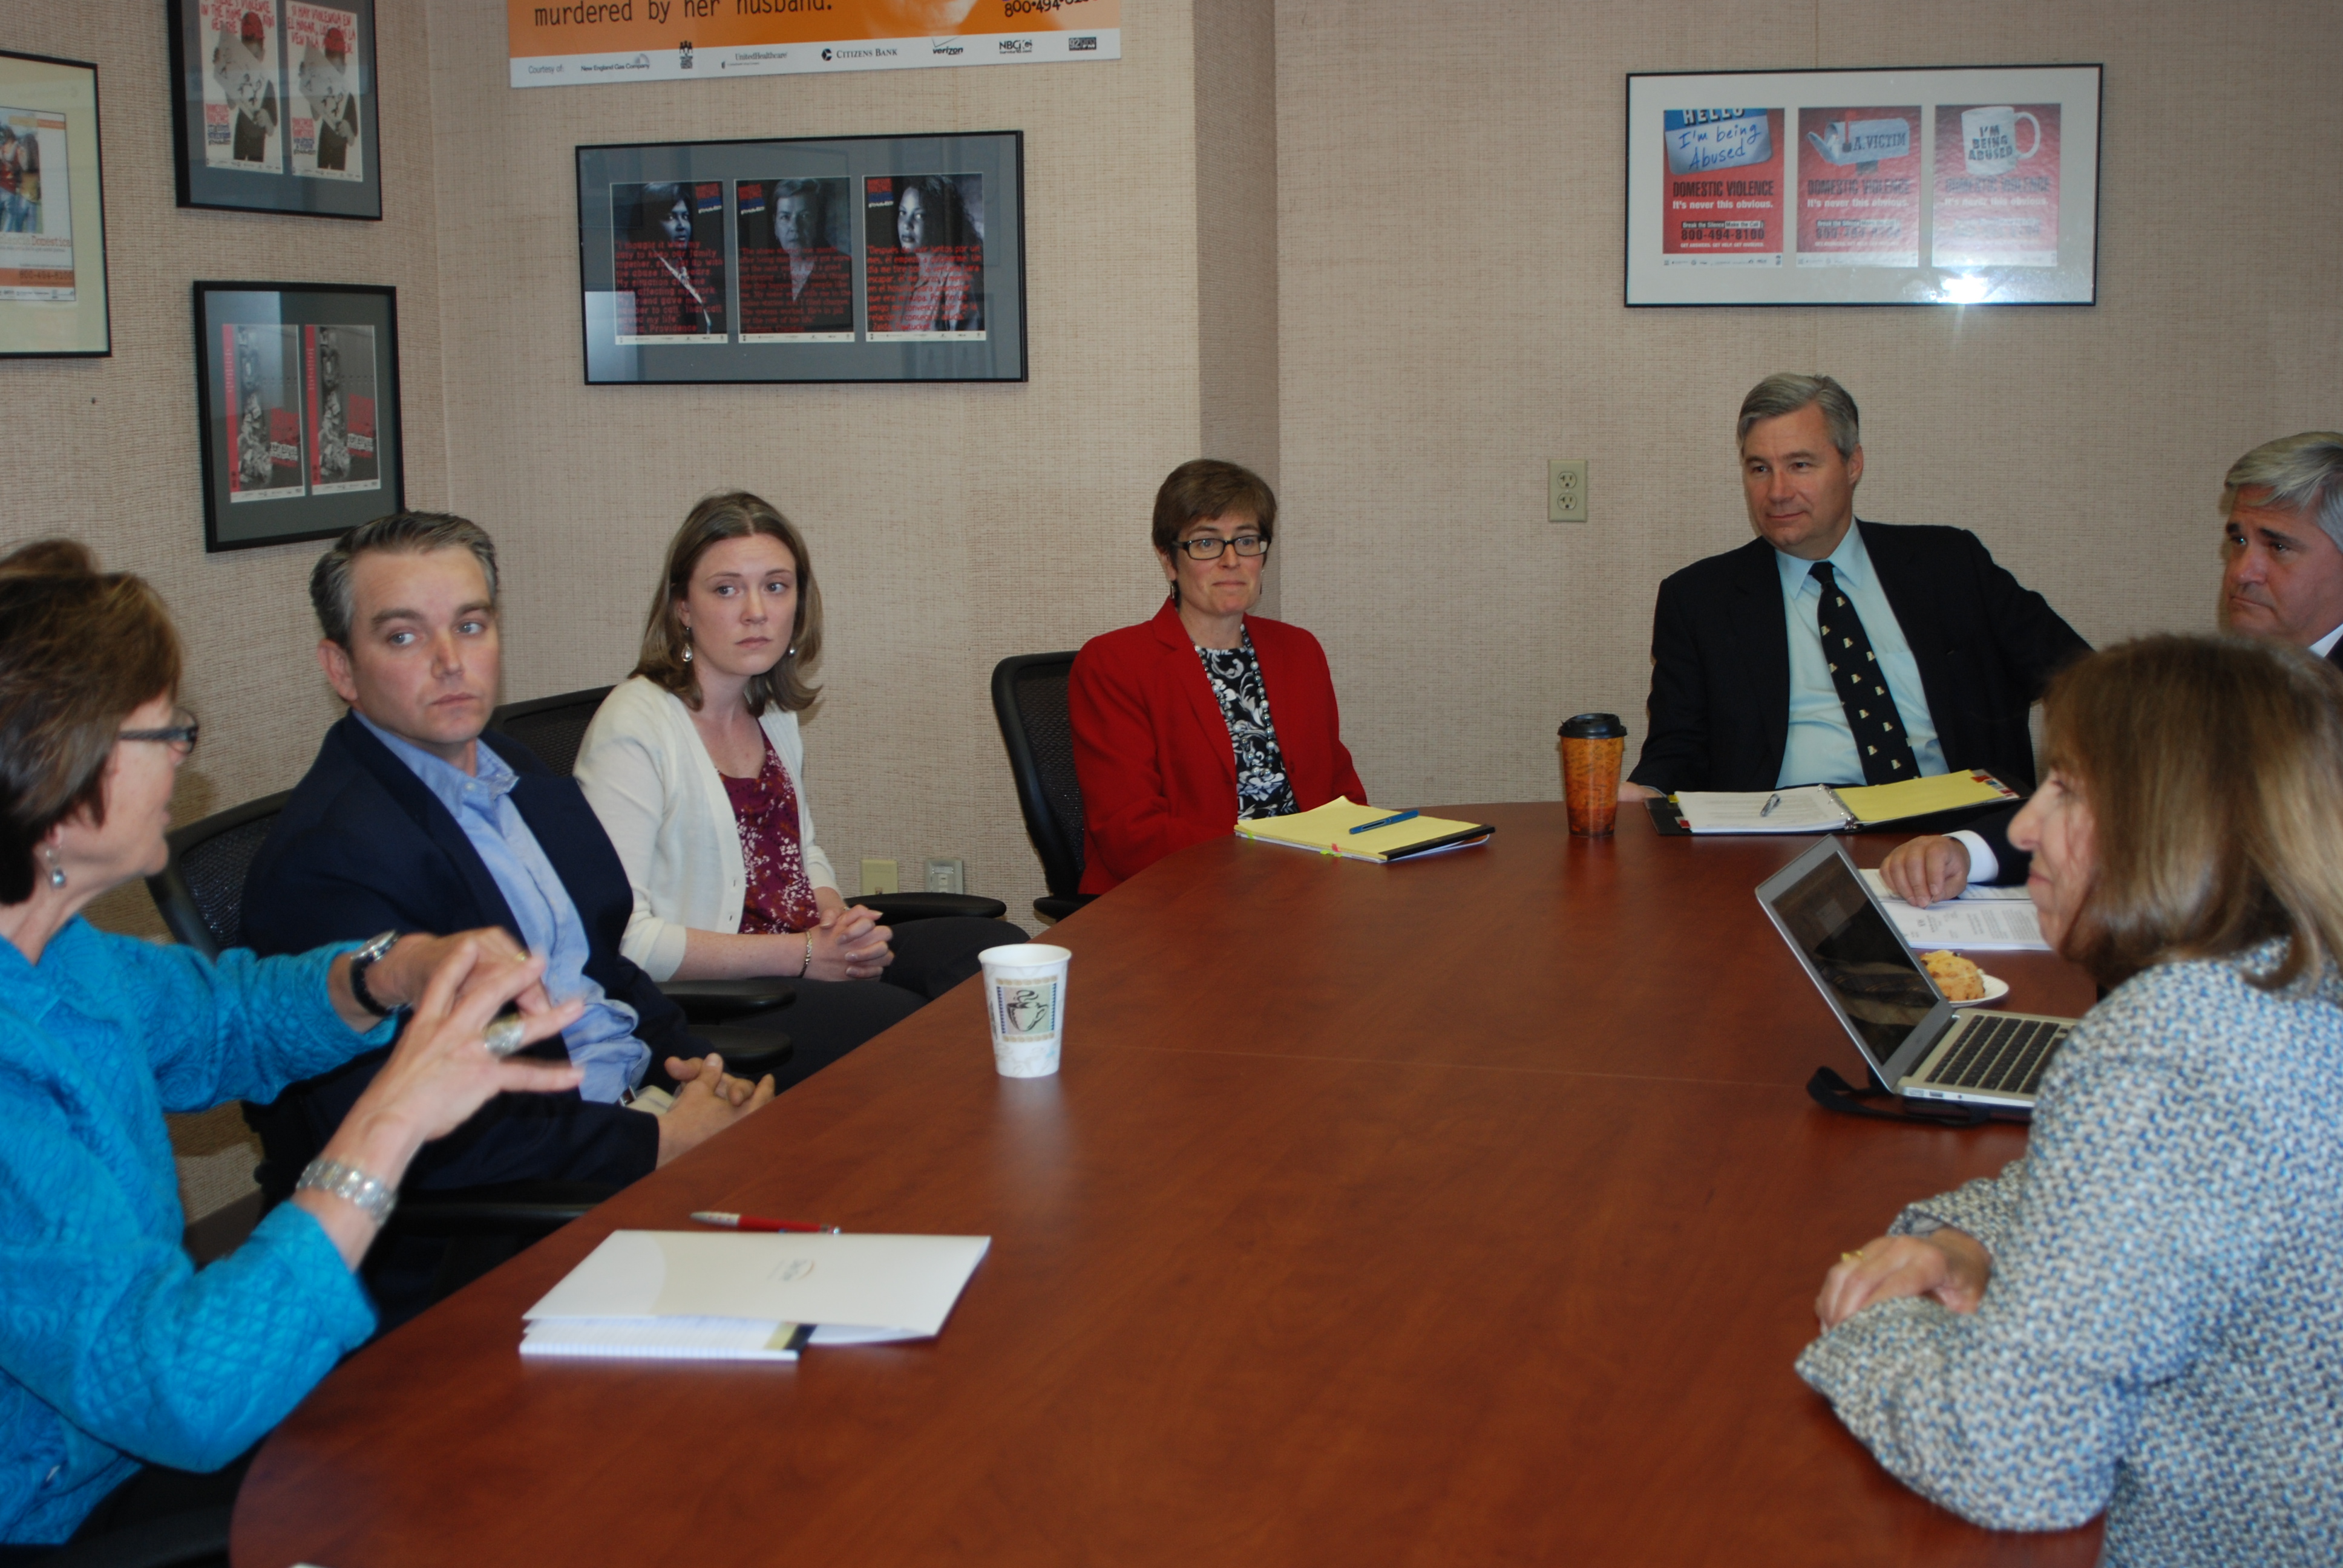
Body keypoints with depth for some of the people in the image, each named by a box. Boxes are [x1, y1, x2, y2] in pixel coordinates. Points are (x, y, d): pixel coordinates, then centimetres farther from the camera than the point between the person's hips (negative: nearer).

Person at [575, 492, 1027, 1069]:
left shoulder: (775, 713, 14)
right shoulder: (633, 729, -13)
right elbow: (622, 939, -20)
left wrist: (838, 918, 2)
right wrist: (804, 954, -18)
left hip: (813, 954, 9)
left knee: (996, 948, -10)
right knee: (906, 1024, -28)